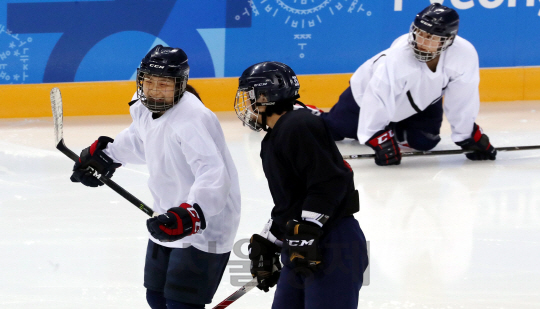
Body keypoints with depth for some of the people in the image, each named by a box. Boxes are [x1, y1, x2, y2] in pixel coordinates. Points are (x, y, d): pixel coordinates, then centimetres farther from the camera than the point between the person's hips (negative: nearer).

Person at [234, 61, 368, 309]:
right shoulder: (273, 141, 20)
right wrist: (266, 245, 24)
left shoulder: (298, 126, -13)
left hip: (334, 247, -11)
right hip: (301, 250, 11)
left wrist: (306, 232, -24)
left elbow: (329, 182, -23)